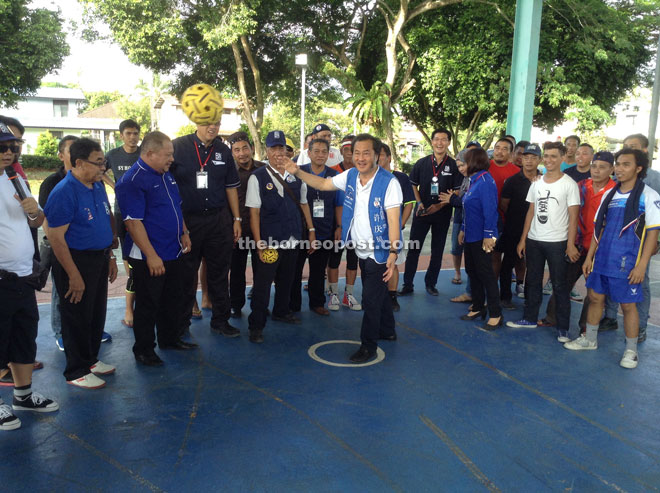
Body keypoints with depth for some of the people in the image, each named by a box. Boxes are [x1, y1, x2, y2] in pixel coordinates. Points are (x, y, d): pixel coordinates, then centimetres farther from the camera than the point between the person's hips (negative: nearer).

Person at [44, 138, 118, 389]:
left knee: (97, 313, 18)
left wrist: (110, 256, 16)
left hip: (99, 259, 8)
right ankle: (76, 372, 20)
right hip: (76, 261, -8)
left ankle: (90, 359, 36)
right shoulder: (64, 192, -19)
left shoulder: (98, 186, 6)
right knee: (77, 318, 4)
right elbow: (55, 237, -20)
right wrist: (74, 276, -20)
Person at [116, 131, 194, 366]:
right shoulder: (132, 181, -18)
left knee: (173, 299, 19)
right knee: (148, 305, 4)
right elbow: (133, 222, -22)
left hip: (174, 252, 9)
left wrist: (184, 233, 11)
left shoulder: (166, 174, 11)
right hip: (150, 258, -9)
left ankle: (170, 338, 36)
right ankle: (144, 349, 19)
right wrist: (151, 255, -23)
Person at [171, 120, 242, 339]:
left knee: (219, 273, 10)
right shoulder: (178, 147, -5)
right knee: (185, 274, 8)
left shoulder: (224, 151, 7)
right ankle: (180, 324, 22)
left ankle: (220, 320, 24)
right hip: (186, 220, -3)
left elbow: (231, 187, 13)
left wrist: (236, 219, 9)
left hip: (219, 220, 3)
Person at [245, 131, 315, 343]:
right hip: (269, 242, -5)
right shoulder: (257, 177, -7)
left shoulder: (296, 175, 6)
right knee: (262, 283, -1)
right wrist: (259, 243, -13)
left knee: (286, 280, 19)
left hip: (293, 239, 5)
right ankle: (256, 325, 11)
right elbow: (254, 212, -9)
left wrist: (311, 230, 9)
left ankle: (281, 312, 39)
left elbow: (303, 204, 14)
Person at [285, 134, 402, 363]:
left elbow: (393, 219, -23)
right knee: (378, 292, 22)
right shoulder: (350, 176, 1)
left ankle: (368, 345, 15)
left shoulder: (388, 182, -19)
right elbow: (323, 184, 12)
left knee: (372, 297, -1)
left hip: (379, 251, -7)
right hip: (362, 250, 7)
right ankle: (387, 331, 42)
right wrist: (297, 172, 1)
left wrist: (393, 252, -29)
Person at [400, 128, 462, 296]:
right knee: (413, 249, 0)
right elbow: (413, 185, 10)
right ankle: (408, 285, 8)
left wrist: (439, 205, -15)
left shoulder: (454, 165, -2)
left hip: (442, 214, 0)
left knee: (437, 251, 9)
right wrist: (419, 203, -6)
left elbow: (457, 191, -2)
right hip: (422, 212, 1)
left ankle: (430, 283, 23)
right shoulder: (422, 163, 2)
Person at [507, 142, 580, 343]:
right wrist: (523, 239, 7)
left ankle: (563, 327, 9)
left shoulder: (569, 184, -5)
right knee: (532, 281, 13)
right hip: (533, 241, 5)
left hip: (557, 242, -5)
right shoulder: (536, 183, 9)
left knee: (560, 286, 1)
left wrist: (571, 244, -14)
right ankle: (530, 318, 27)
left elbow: (573, 217, -7)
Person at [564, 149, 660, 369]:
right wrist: (589, 256, 11)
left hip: (627, 263, -5)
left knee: (628, 304, 3)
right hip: (602, 259, 5)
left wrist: (642, 265, -14)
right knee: (595, 297, 12)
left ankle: (631, 350, 19)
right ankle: (590, 339, 29)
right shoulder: (610, 194, 9)